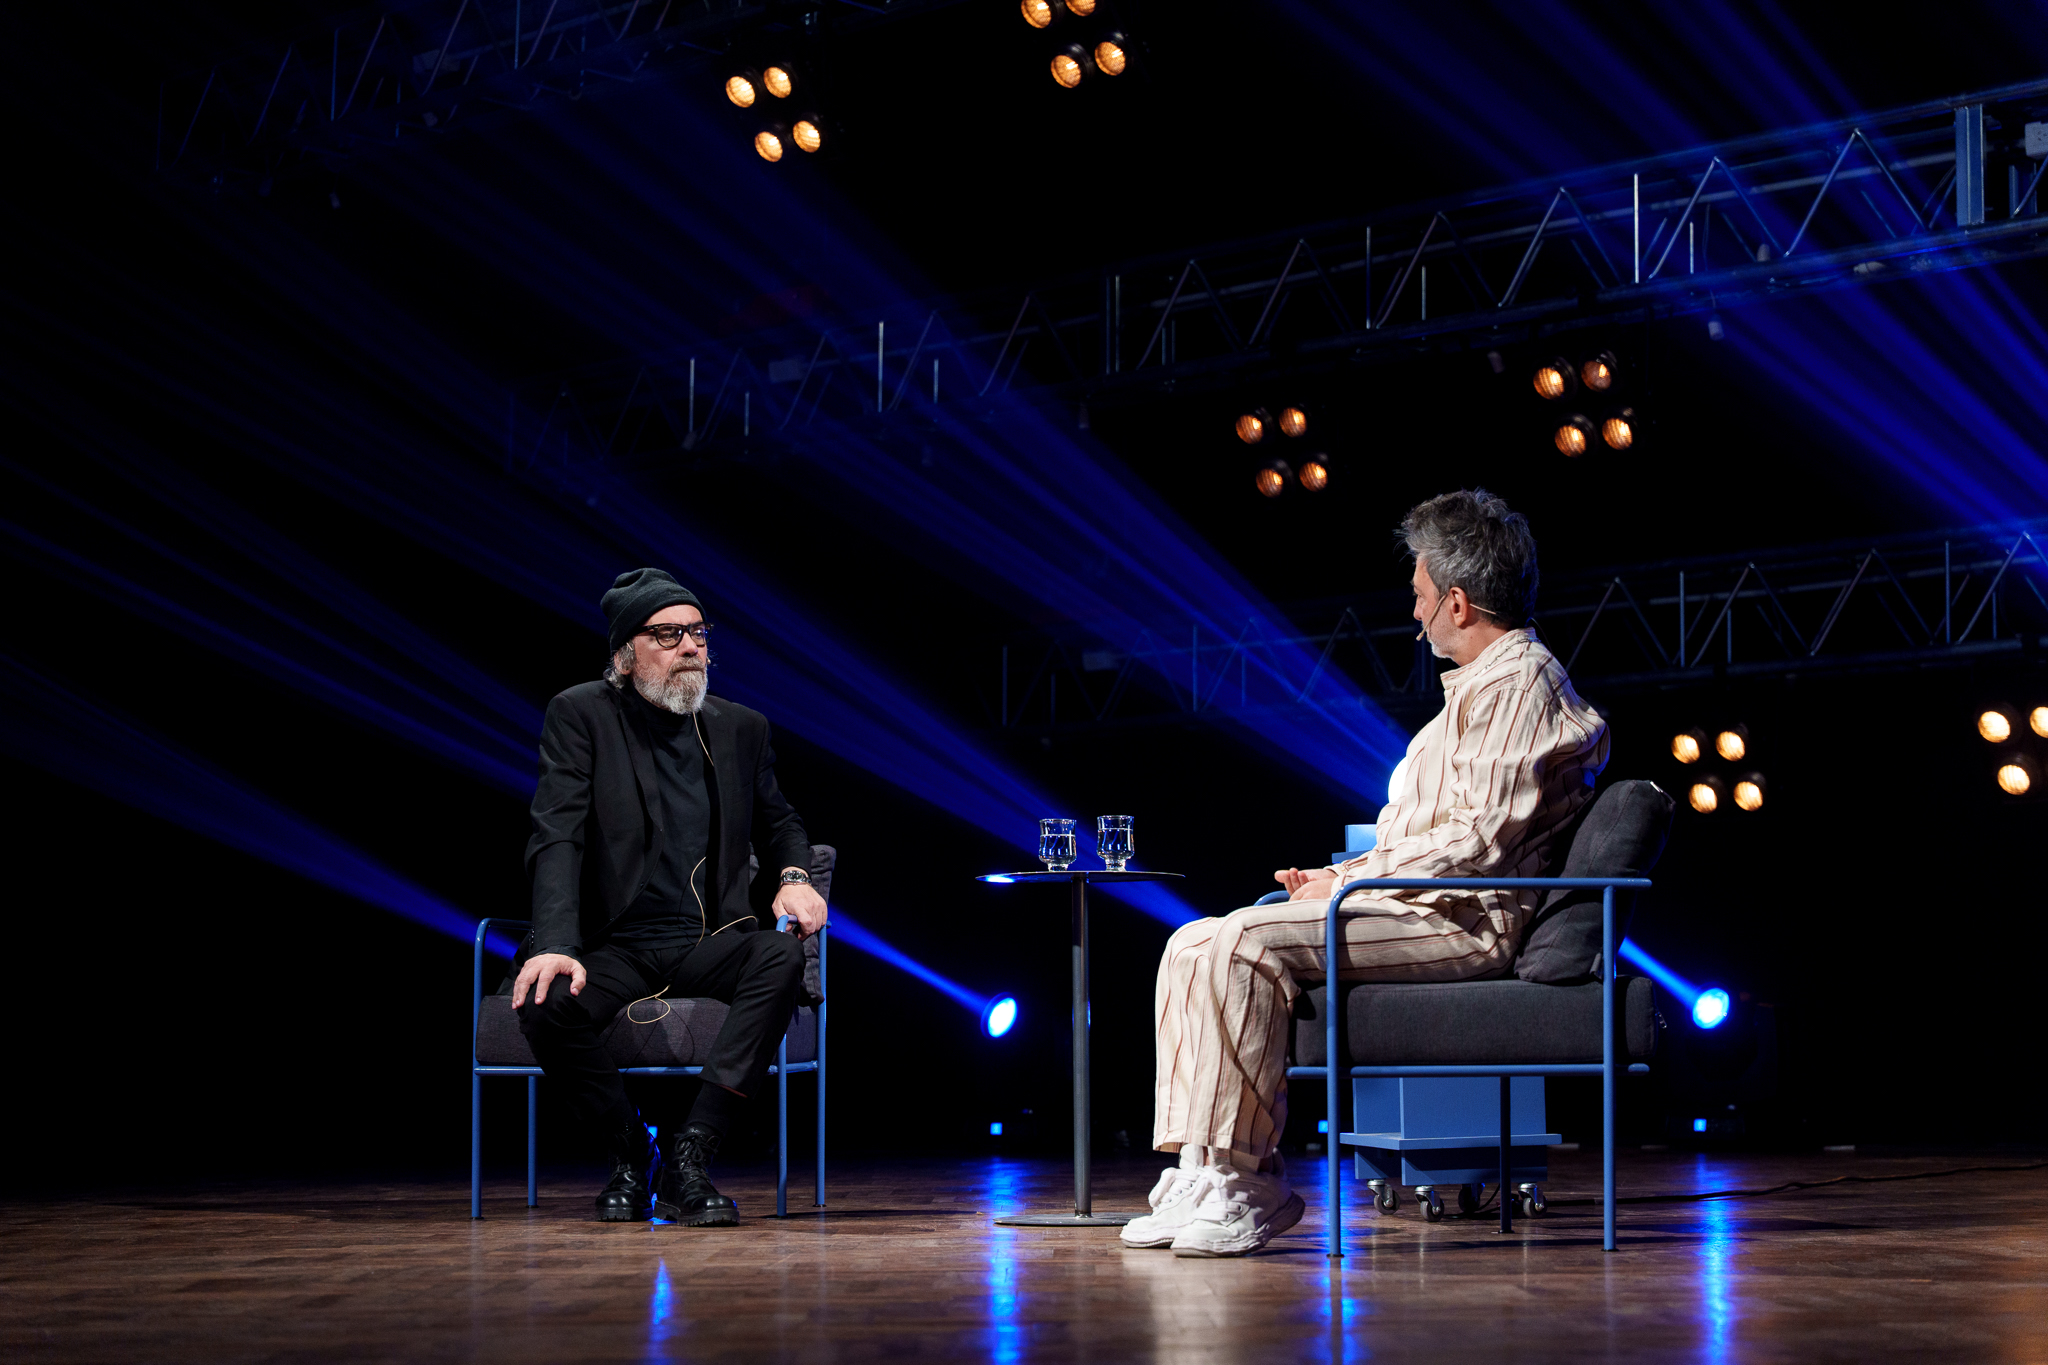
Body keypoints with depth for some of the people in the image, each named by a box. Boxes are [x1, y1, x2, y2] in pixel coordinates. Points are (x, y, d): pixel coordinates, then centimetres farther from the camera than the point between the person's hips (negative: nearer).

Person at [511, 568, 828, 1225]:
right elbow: (557, 838, -10)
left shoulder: (741, 727, 12)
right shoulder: (580, 715, 0)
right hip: (614, 946, -2)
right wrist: (555, 945, -26)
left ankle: (687, 1158, -26)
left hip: (707, 945, 3)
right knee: (546, 1006, -34)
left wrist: (795, 876, 2)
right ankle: (632, 1152, -4)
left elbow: (779, 822, 27)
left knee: (783, 956, -30)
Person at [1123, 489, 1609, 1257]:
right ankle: (1202, 1172, -9)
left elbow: (1484, 838, -19)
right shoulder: (1484, 684, 25)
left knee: (1245, 943, -27)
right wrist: (1334, 878, 12)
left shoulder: (1517, 683, -9)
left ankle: (1247, 1181, -22)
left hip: (1461, 922, -11)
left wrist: (1352, 879, -13)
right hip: (1421, 911, 11)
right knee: (1194, 946, -1)